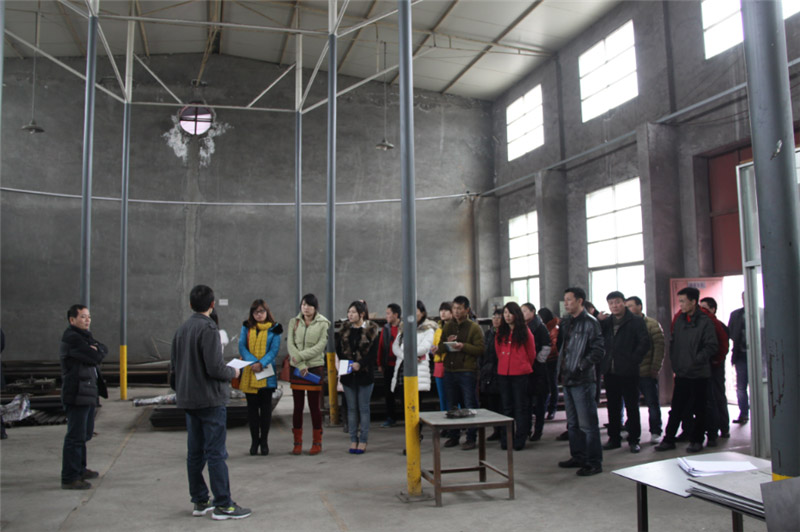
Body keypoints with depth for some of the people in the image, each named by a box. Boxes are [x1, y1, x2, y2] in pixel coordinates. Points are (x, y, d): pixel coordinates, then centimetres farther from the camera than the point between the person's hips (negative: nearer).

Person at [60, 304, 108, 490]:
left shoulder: (83, 336, 18)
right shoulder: (72, 338, -15)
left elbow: (103, 351, 9)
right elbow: (96, 358, -20)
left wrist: (95, 349, -9)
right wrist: (97, 351, -1)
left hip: (88, 393, 10)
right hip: (77, 394, -10)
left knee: (85, 433, 20)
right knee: (76, 437, -7)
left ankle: (79, 469, 33)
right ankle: (69, 478, -1)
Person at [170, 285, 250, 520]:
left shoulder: (181, 330, 10)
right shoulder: (208, 329, -16)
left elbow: (174, 366, 14)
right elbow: (215, 368, -22)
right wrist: (232, 372, -3)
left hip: (188, 400, 8)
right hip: (210, 399, -8)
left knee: (195, 453, 13)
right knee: (216, 453, -3)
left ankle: (200, 501, 22)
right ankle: (223, 505, 2)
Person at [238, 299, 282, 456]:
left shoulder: (274, 329, 3)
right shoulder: (246, 327, 9)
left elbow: (274, 350, -5)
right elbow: (242, 346, -1)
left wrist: (261, 364, -20)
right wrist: (253, 362, -17)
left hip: (267, 374, -2)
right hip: (249, 373, 2)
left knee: (266, 406, 4)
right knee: (252, 406, 7)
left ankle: (264, 440, 14)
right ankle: (254, 440, 16)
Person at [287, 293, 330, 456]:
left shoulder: (323, 323, -1)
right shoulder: (294, 322, 6)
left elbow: (320, 346, -11)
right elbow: (290, 344, -4)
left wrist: (300, 356, -16)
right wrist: (301, 365, -14)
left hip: (315, 367, -2)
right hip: (296, 367, 2)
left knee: (314, 405, 1)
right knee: (297, 406, 6)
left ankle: (317, 442, 11)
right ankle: (297, 442, 14)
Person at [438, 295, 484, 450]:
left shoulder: (474, 327, -2)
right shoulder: (448, 326, 12)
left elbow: (480, 349, -9)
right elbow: (440, 347, 12)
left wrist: (463, 346, -20)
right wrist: (447, 343, -9)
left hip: (467, 371, -5)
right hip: (449, 370, 5)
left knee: (469, 406, 0)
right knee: (451, 406, 12)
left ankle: (471, 438, 6)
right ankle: (453, 436, 23)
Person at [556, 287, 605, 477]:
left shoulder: (589, 323, -11)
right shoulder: (566, 322, 13)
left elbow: (598, 350, -16)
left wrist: (581, 367, -19)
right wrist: (562, 366, 12)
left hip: (582, 381, -8)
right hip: (567, 379, 9)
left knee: (587, 424, -4)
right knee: (572, 423, 17)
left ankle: (594, 462, 5)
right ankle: (578, 457, 28)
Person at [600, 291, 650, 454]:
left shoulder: (636, 321, -3)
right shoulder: (605, 322, 11)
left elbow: (645, 343, -9)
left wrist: (633, 360, -12)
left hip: (628, 372, -4)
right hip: (610, 372, 4)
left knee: (632, 406, 4)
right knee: (613, 407, 11)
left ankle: (634, 440, 13)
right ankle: (614, 438, 20)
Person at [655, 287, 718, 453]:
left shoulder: (705, 321, -8)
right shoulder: (679, 320, 9)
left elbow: (712, 346, -12)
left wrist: (696, 360, -18)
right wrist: (675, 363, 5)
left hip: (699, 373, -4)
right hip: (681, 373, 5)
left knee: (699, 410, 7)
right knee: (676, 408, 8)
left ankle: (697, 440, 18)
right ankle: (669, 439, 14)